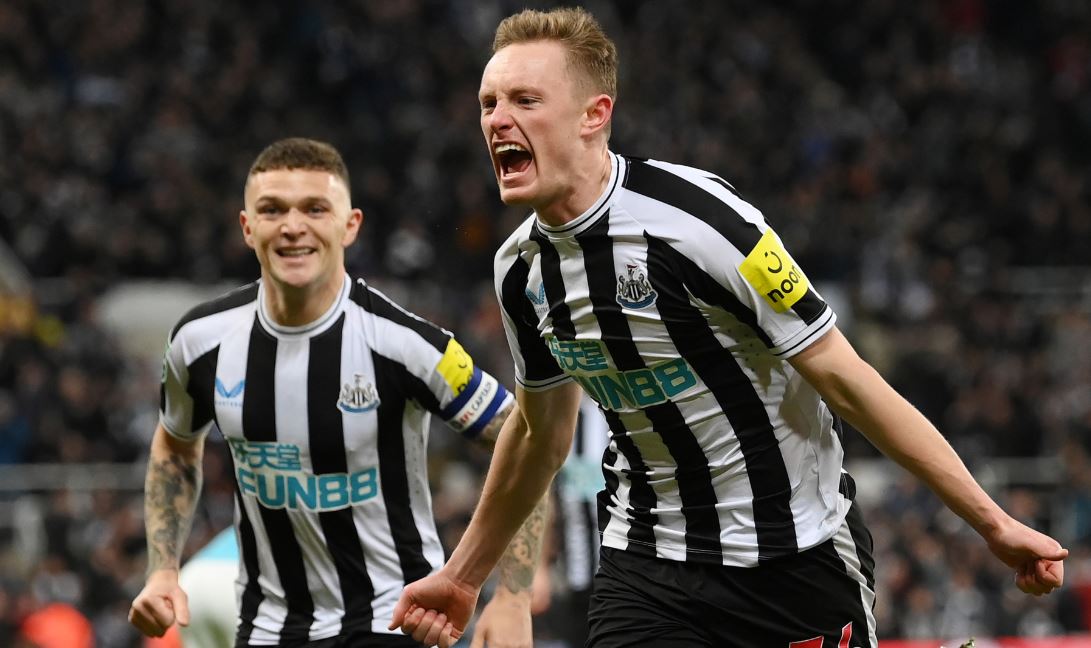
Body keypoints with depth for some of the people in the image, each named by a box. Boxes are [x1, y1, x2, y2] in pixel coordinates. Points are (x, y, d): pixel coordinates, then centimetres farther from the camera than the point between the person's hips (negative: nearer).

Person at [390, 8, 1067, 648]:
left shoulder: (697, 217, -21)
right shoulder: (521, 267, 0)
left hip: (798, 556, -4)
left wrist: (993, 522, -15)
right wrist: (463, 575, 28)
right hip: (645, 567, 5)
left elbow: (843, 378, -16)